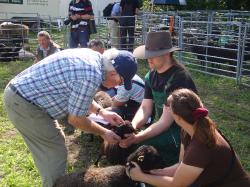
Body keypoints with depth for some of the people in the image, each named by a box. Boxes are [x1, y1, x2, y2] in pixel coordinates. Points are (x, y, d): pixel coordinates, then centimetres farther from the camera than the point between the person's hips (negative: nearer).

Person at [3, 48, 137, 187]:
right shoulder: (91, 77, -25)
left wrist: (102, 112, 12)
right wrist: (103, 133, -1)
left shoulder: (93, 57, 4)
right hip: (23, 103, -10)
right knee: (56, 153, 0)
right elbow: (75, 119, -14)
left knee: (49, 150, 22)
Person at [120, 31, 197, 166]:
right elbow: (145, 108, -1)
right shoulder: (151, 76, 2)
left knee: (137, 145, -26)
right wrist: (133, 126, -21)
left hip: (182, 131, -7)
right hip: (161, 126, 7)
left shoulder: (179, 78, -23)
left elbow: (165, 122, -24)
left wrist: (137, 138, -32)